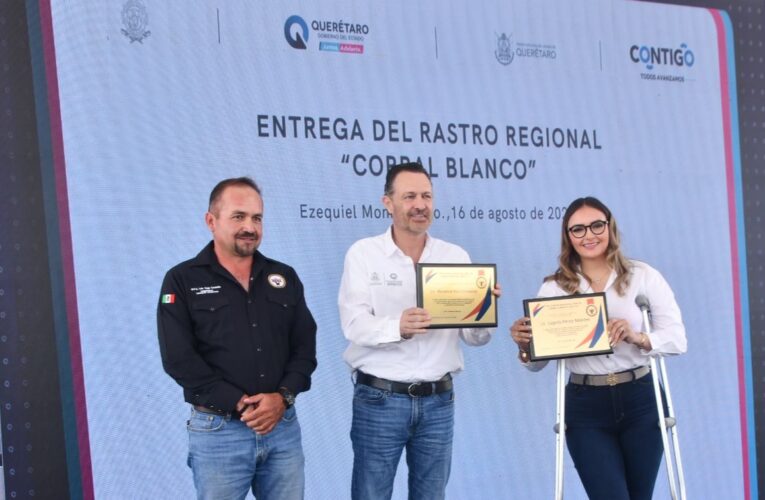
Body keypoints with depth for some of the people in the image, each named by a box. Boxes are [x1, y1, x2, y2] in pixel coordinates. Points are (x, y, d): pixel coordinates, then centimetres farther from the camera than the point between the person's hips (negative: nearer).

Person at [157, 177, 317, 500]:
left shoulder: (285, 278, 11)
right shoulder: (182, 281, -1)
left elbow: (305, 346, 6)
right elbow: (179, 358, -10)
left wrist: (283, 397, -11)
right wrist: (240, 404, -15)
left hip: (283, 426, 4)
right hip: (217, 430, -3)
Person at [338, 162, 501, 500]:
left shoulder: (456, 257, 6)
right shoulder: (363, 253, -2)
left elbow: (475, 337, 3)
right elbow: (355, 324, -15)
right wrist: (397, 328, -35)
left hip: (438, 400, 3)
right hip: (379, 399, -3)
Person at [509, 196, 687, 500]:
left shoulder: (643, 276, 1)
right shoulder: (554, 288, 1)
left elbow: (677, 337, -7)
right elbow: (538, 362, 1)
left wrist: (638, 338, -26)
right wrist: (524, 345, -21)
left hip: (640, 401, 1)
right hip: (586, 409, -1)